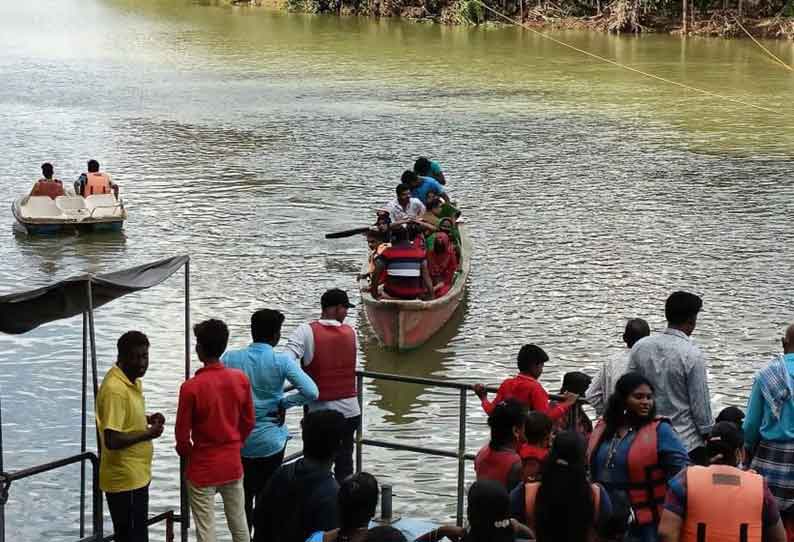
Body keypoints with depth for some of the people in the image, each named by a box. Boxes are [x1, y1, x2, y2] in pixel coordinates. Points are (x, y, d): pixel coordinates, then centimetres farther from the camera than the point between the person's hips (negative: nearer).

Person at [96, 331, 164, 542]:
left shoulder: (133, 379, 7)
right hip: (125, 479, -10)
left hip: (137, 476, 10)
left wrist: (148, 419, 4)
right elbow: (112, 441, -27)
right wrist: (149, 434, -20)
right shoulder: (115, 389, -23)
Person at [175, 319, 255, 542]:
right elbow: (249, 422, 4)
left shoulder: (191, 387, -20)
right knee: (239, 524, 17)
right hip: (233, 464, 5)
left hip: (203, 469, -4)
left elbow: (182, 433, -11)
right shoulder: (241, 379, -7)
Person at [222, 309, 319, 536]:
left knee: (243, 498, 11)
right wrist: (283, 403, -5)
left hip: (238, 441, 1)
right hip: (270, 441, -1)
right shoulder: (282, 361, -12)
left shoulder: (230, 358, -6)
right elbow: (311, 392, -20)